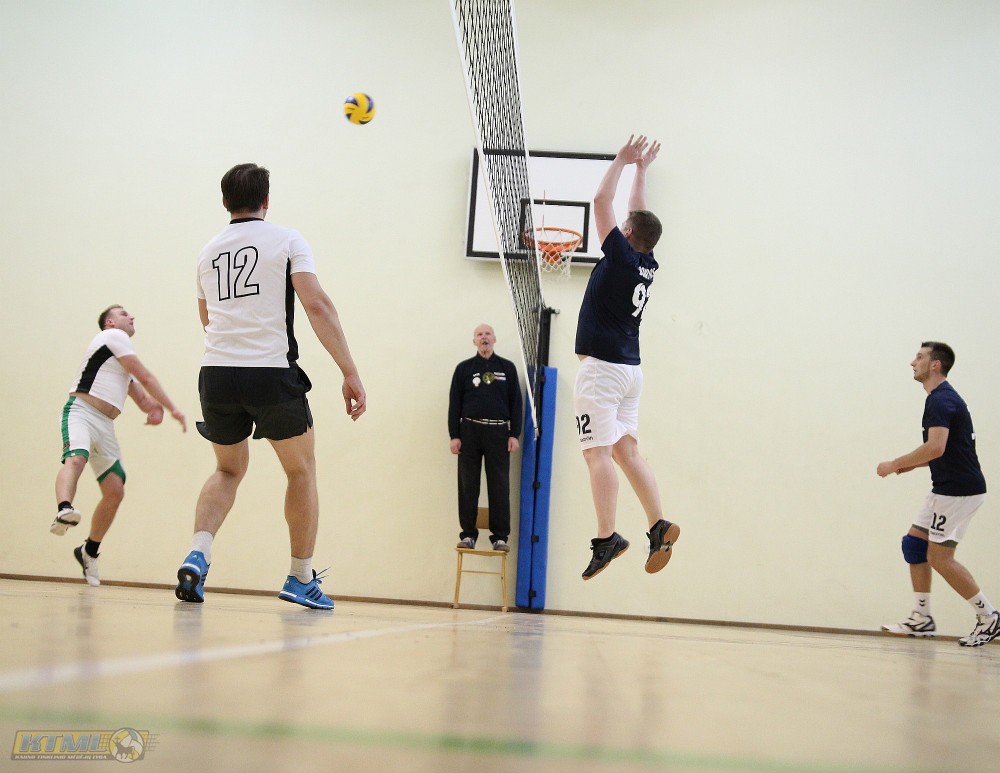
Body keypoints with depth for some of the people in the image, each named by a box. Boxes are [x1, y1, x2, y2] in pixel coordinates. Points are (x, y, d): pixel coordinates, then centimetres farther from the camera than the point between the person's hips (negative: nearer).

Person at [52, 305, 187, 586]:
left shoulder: (124, 359, 30)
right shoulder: (113, 336, 3)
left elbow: (141, 397, 30)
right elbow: (145, 377, -2)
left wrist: (153, 408, 6)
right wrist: (173, 409, 3)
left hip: (105, 425, 9)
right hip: (81, 412, -9)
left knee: (115, 491, 2)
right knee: (75, 458, -36)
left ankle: (90, 551, 17)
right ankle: (64, 510, -63)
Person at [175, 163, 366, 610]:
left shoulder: (208, 251, 16)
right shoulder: (286, 241, 1)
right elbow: (317, 305, -10)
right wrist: (350, 372, -11)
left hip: (216, 372, 4)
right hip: (272, 372, -4)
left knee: (229, 470, 21)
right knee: (301, 471, 14)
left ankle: (198, 554, -3)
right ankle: (301, 579, 16)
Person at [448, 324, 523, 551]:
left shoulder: (507, 368, 8)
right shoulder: (464, 368, 7)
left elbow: (516, 402, 6)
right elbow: (454, 403, 5)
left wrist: (514, 434, -1)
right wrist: (454, 436, -2)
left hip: (498, 432, 0)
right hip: (469, 431, 0)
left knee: (500, 487, 0)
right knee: (468, 486, 2)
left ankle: (500, 536, 4)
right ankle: (468, 534, 8)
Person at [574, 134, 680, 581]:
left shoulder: (622, 256, -9)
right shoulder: (647, 264, 9)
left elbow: (601, 201, -5)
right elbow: (639, 214, 24)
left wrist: (623, 161, 6)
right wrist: (640, 170, 32)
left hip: (602, 368, -8)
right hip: (629, 370, 8)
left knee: (598, 453, -12)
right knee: (625, 451, 10)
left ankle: (607, 538, -18)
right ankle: (658, 527, 1)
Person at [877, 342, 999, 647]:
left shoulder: (941, 400, -16)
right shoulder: (943, 398, 16)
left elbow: (936, 448, -28)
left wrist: (895, 464, -18)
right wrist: (908, 465, 12)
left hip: (959, 490, -10)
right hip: (946, 488, 10)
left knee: (939, 557, -7)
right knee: (914, 543, 10)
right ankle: (922, 618, 13)